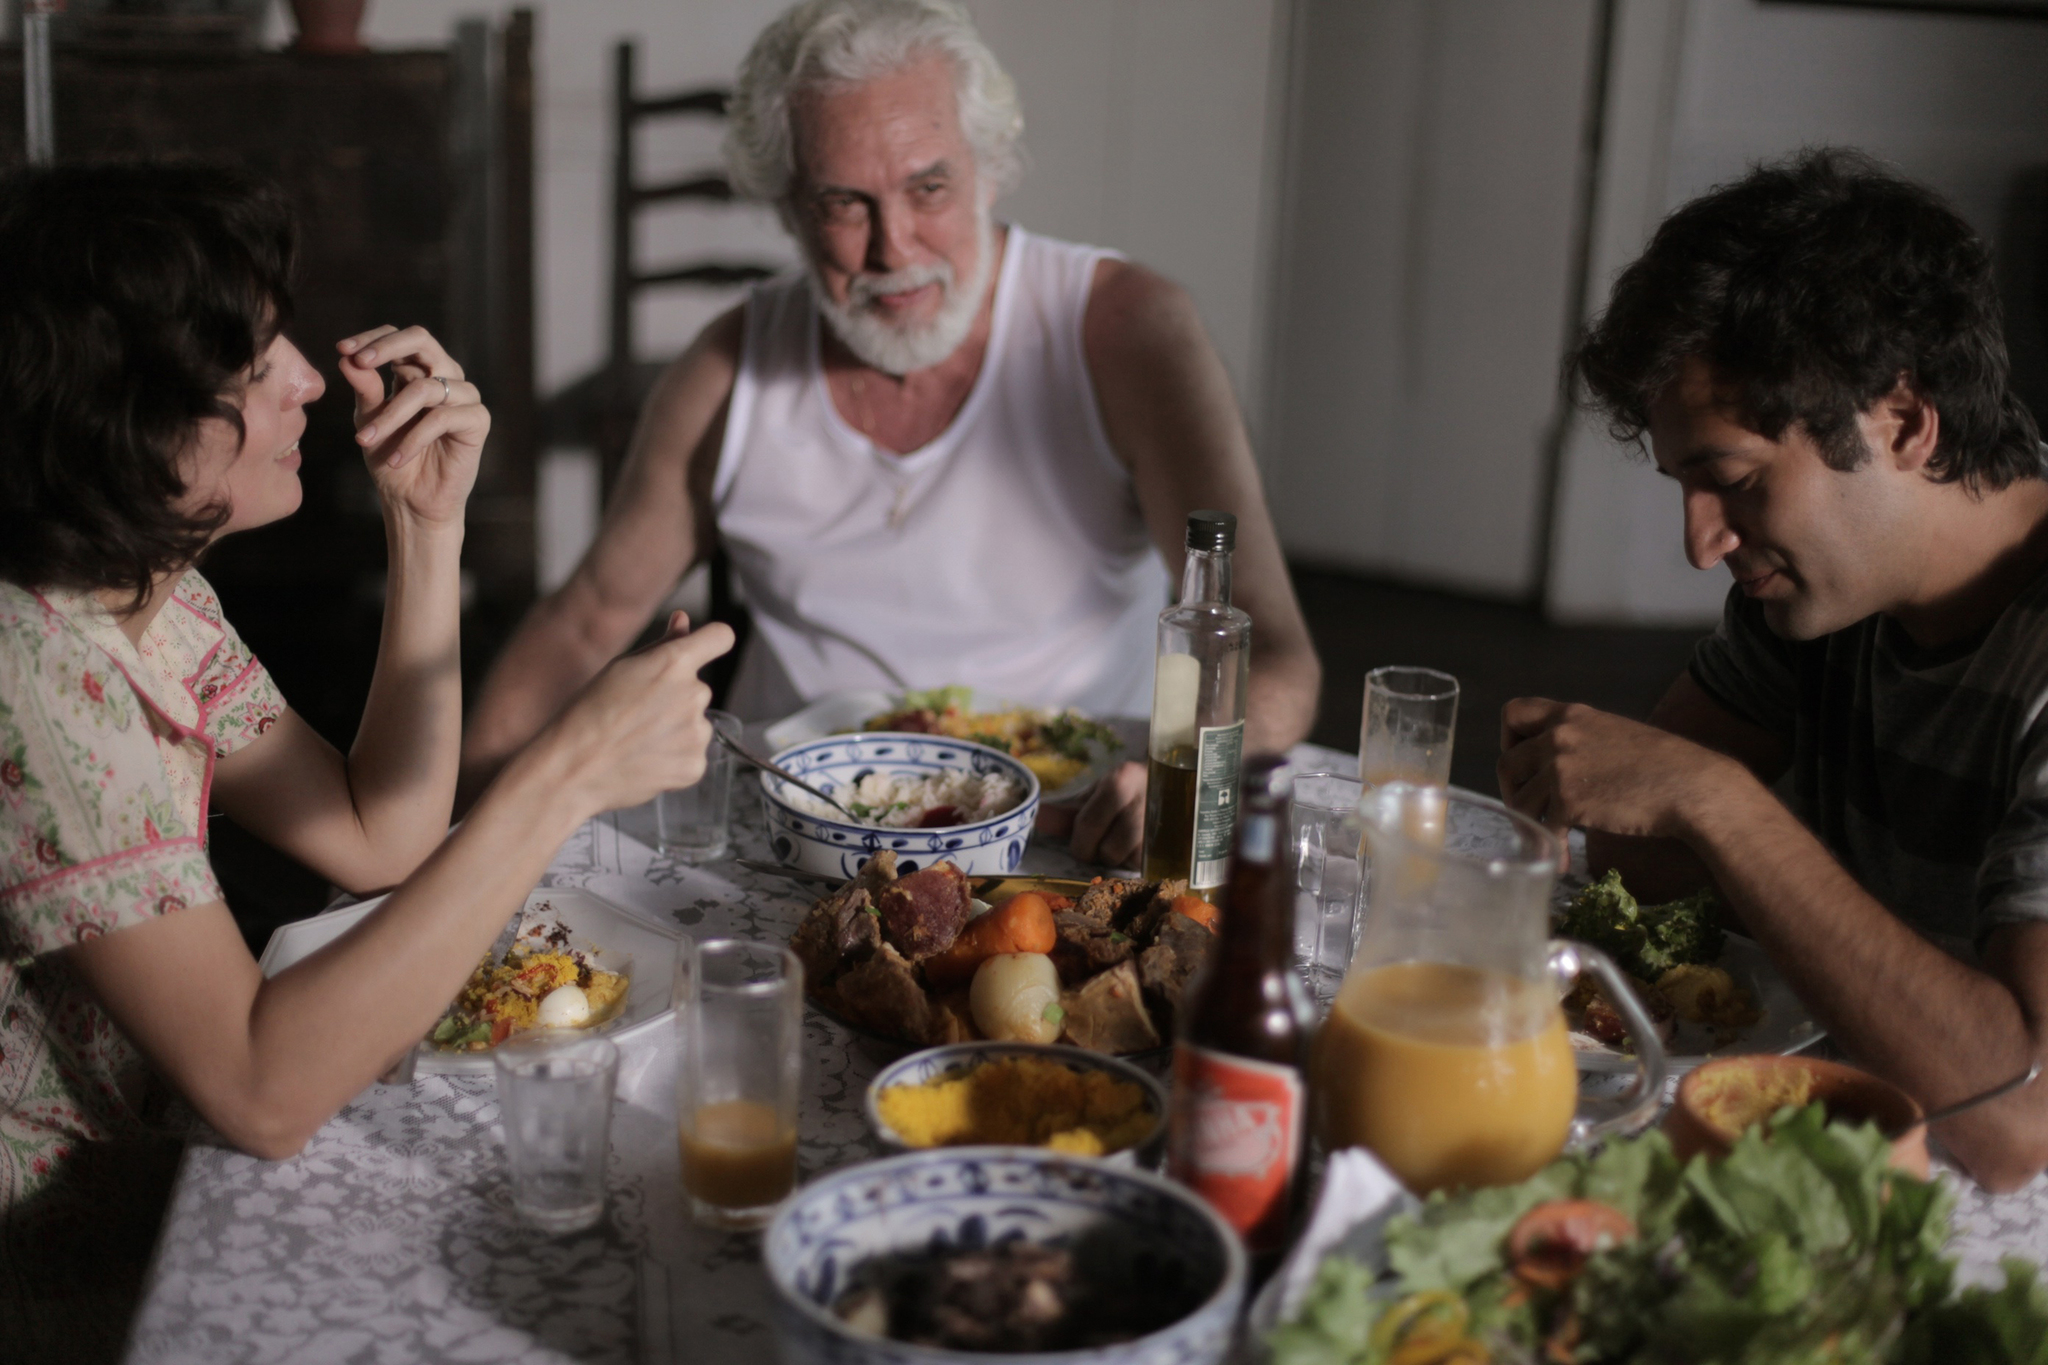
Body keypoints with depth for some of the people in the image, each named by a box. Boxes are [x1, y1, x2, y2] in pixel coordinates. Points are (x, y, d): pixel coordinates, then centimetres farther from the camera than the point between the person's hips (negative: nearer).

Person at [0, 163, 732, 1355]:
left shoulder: (148, 587, 1)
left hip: (135, 1189, 8)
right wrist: (570, 774, -34)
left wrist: (430, 523, -4)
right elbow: (262, 1092, -32)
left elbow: (377, 840, 4)